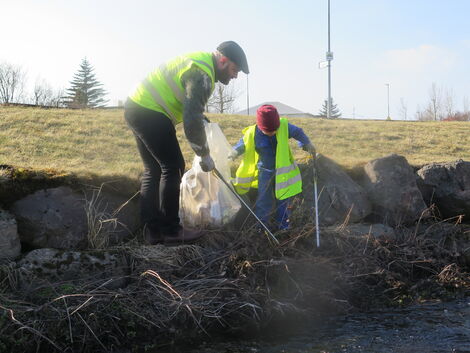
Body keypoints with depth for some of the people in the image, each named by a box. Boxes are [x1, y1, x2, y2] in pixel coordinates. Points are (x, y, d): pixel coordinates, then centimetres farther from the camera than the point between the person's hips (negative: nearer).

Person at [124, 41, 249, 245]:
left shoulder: (200, 60, 14)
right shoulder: (202, 75, -18)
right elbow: (192, 121, -24)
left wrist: (202, 118, 15)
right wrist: (205, 155, -14)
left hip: (136, 108, 11)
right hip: (150, 114, -11)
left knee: (153, 170, 11)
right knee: (173, 167, -4)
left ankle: (152, 231, 13)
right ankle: (170, 230, 1)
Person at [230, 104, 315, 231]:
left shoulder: (284, 126, -17)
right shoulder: (252, 134, -17)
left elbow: (298, 132, 0)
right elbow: (242, 144, 1)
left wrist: (307, 144, -7)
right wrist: (235, 152, -14)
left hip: (283, 171, 1)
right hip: (265, 172, -1)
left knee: (283, 199, 12)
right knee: (264, 199, 2)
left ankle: (283, 225, 28)